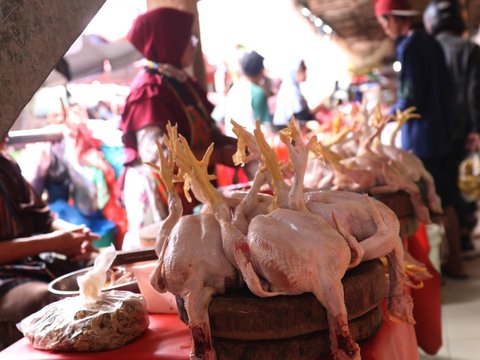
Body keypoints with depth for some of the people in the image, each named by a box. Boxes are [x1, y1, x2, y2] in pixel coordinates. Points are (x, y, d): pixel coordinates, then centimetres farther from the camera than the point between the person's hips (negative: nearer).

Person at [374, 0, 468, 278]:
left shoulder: (408, 47, -15)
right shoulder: (432, 43, 11)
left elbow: (411, 97, -18)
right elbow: (445, 87, 16)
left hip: (421, 139, -9)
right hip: (443, 133, 9)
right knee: (444, 201, 15)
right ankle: (456, 261, 23)